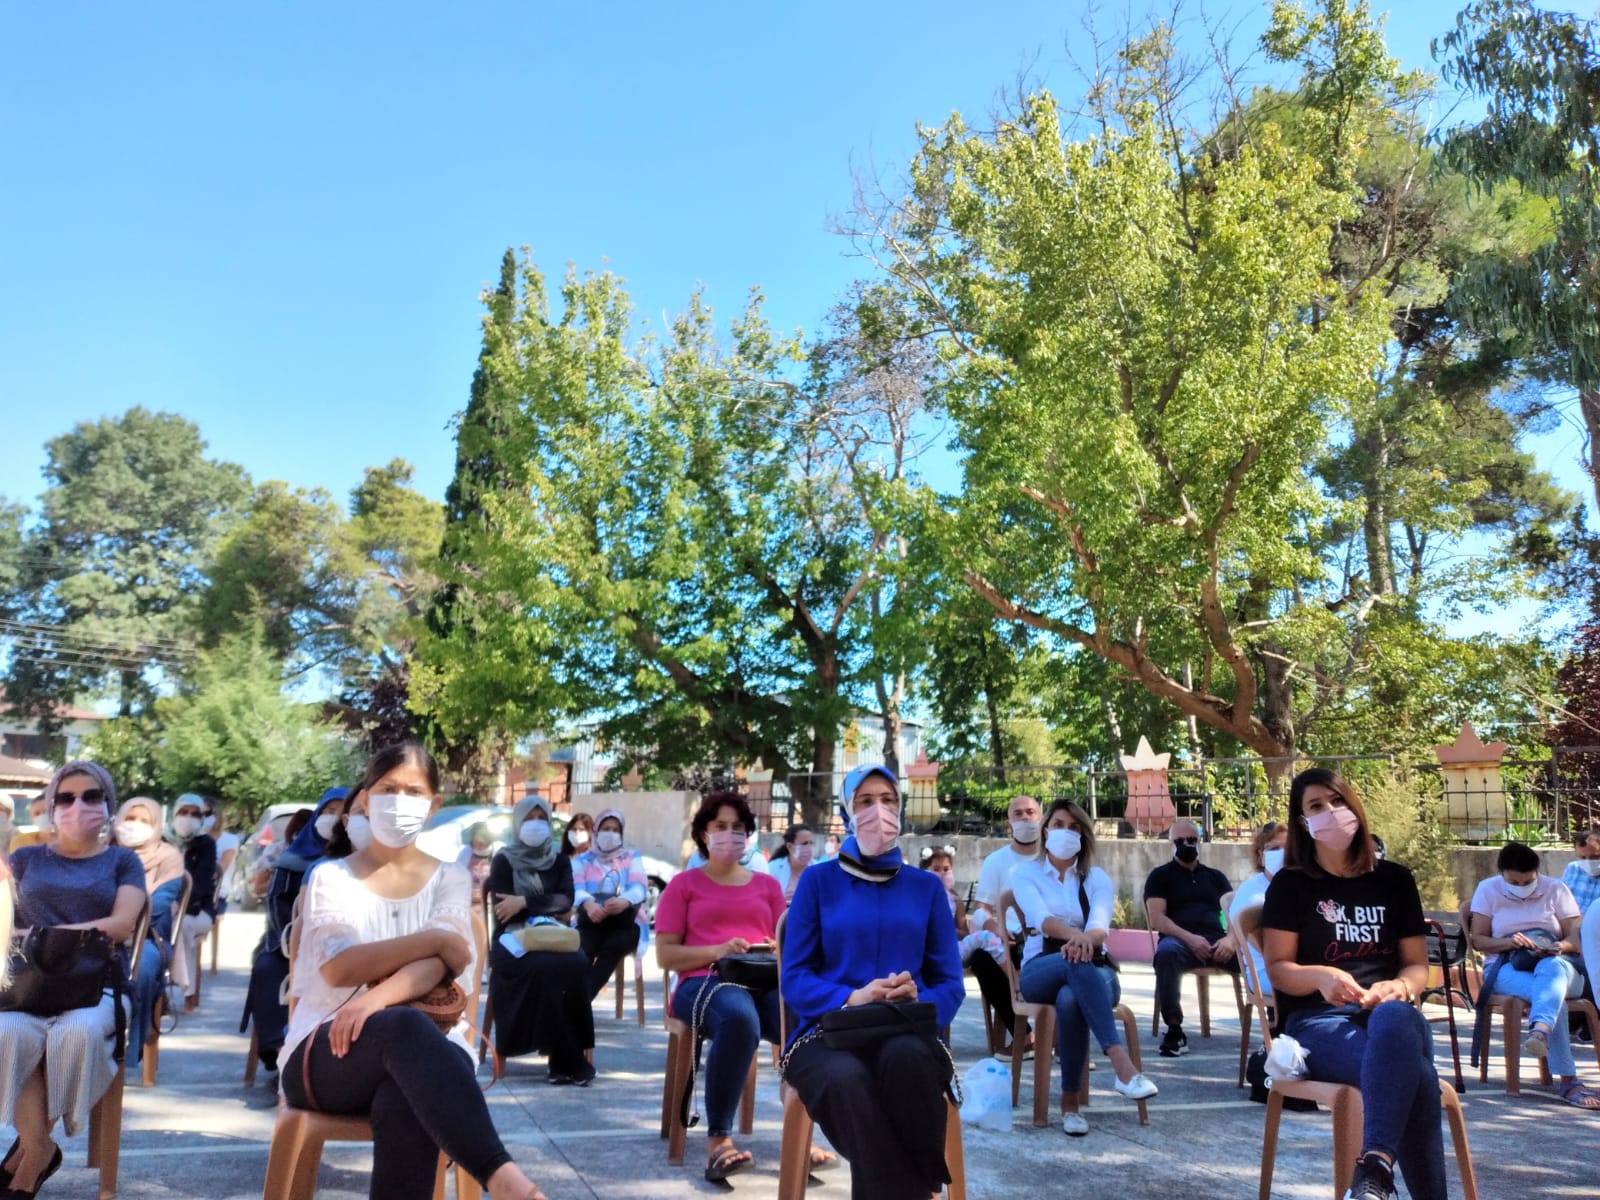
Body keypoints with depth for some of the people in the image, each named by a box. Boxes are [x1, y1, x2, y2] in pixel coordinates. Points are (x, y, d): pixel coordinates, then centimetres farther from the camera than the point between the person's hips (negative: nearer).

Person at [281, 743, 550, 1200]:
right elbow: (337, 967, -9)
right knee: (404, 1027, -41)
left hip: (424, 1051, 1)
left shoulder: (449, 879, 13)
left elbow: (438, 963, -8)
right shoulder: (330, 876, 10)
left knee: (405, 1107, -41)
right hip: (329, 1054, -1)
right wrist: (432, 938, -13)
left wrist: (376, 998, -29)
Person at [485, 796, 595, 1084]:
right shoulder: (503, 861, 3)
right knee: (548, 968, -36)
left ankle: (570, 1057, -27)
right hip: (513, 939, -3)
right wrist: (548, 909, -6)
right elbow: (503, 911, -8)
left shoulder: (560, 860, 13)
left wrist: (524, 903, -17)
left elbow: (566, 900, -4)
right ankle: (566, 1059, -28)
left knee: (577, 965, -32)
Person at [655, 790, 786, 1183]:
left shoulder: (767, 885, 23)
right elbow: (665, 955, 5)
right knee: (740, 1019, -41)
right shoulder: (684, 884, 13)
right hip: (704, 982, -3)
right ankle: (718, 1138, -30)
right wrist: (717, 951, -12)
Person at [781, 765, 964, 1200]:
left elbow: (950, 983, 9)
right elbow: (794, 979, 2)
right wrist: (851, 1000, -17)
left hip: (906, 1035, 1)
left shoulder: (926, 886, 14)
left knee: (907, 1058, -38)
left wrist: (918, 1002, -14)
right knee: (846, 1081, -38)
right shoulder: (818, 881, 9)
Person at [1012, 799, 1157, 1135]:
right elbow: (1041, 917, -15)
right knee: (1077, 963, -39)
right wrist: (1075, 935, -38)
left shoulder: (1097, 878, 11)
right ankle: (1122, 1065, -49)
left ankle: (1070, 1101, -32)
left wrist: (1086, 939, -37)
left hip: (1092, 969, 1)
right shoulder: (1025, 873, 7)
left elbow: (1101, 925, -10)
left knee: (1071, 998, -39)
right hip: (1040, 971, -1)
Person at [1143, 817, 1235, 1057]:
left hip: (1217, 941, 3)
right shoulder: (1160, 876, 14)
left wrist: (1230, 939, -11)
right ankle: (1175, 1029, -32)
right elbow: (1157, 919, 0)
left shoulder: (1215, 876, 25)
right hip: (1180, 939, -3)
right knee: (1166, 953, -40)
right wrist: (1189, 938, -17)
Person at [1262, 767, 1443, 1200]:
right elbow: (1278, 968, 1)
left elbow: (1417, 964, 15)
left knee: (1394, 1017, -42)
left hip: (1390, 1013, 2)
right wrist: (1321, 976, -22)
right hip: (1317, 1020, -2)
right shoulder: (1290, 884, 6)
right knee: (1416, 1077, -39)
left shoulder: (1394, 879, 15)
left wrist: (1399, 987, -10)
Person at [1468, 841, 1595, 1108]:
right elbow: (1478, 940, 2)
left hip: (1556, 965, 1)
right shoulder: (1488, 890, 7)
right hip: (1506, 969, -1)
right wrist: (1509, 942, -18)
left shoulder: (1555, 889, 10)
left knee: (1551, 968, -41)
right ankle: (1568, 1081, -49)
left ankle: (1539, 1032, -70)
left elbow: (1578, 938, 4)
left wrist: (1561, 947, -20)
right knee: (1551, 994, -37)